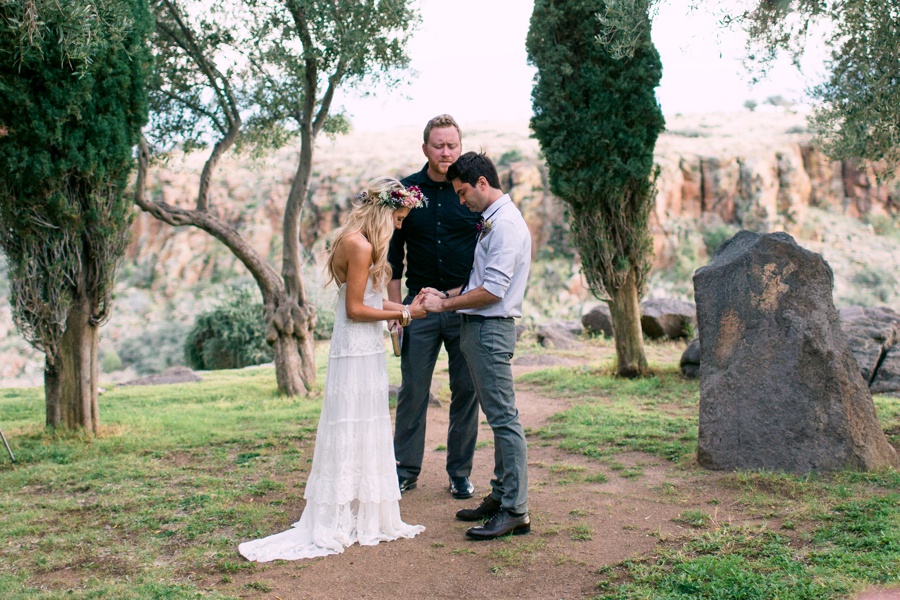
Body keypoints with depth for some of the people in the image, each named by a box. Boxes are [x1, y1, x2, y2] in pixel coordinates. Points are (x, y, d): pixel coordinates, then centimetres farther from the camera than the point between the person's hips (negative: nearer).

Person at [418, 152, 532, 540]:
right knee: (497, 418, 14)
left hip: (491, 329, -10)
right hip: (478, 328, 10)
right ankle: (499, 497, 23)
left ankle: (515, 511, -4)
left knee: (503, 418, -8)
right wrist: (445, 297, 11)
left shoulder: (506, 223, -14)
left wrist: (444, 304, -11)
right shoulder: (491, 221, 17)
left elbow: (492, 290, -20)